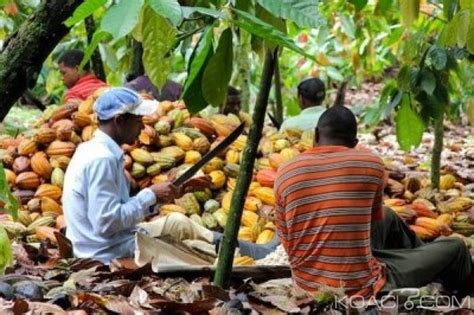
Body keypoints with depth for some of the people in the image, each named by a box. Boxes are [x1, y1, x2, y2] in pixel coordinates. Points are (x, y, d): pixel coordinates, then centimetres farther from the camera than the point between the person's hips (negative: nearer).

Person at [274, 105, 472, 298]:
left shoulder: (285, 173, -2)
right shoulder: (371, 164, -8)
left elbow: (287, 242, 5)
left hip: (305, 282, 5)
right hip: (358, 287, -5)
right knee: (454, 248, 17)